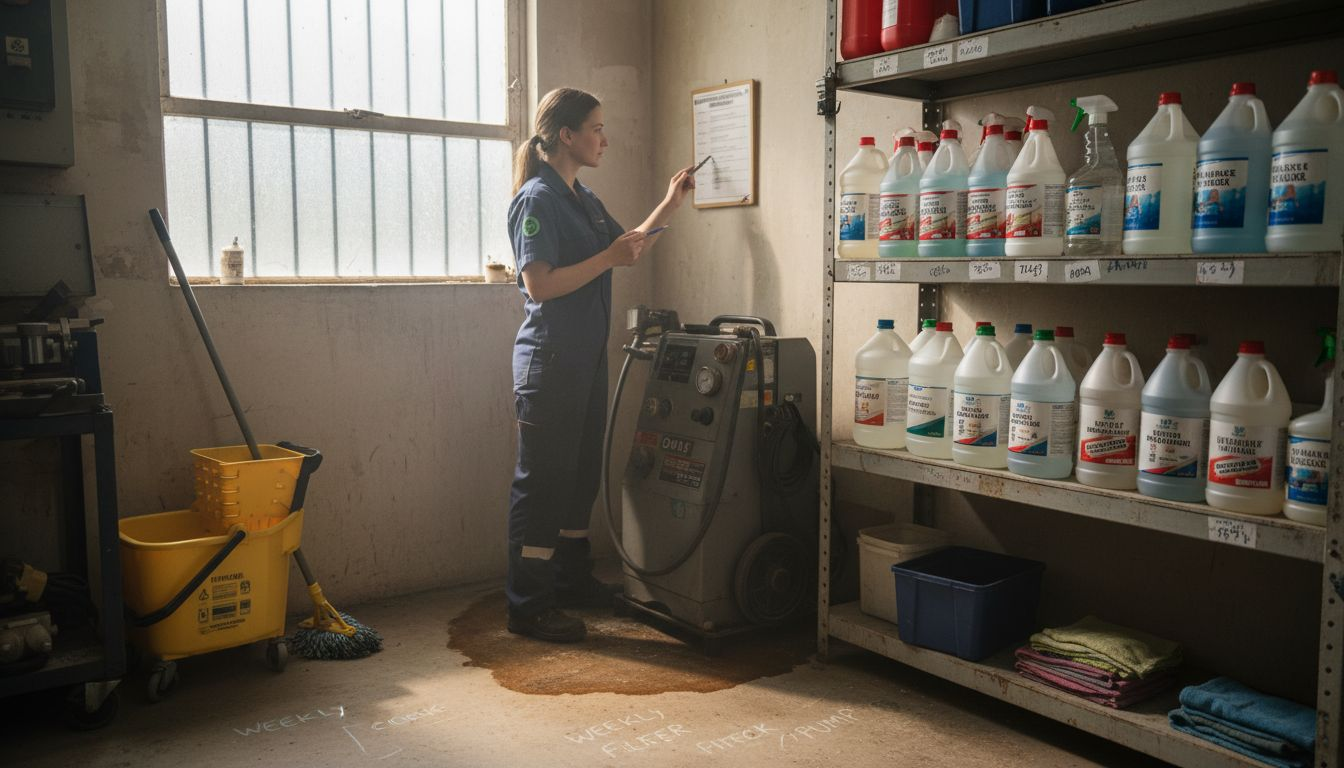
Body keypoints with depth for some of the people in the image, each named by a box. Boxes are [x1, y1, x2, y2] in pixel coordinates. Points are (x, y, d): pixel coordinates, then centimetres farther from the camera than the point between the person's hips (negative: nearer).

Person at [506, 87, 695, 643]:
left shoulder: (583, 200, 16)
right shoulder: (537, 199, -13)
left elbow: (626, 252, 27)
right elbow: (539, 285, -21)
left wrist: (668, 205, 21)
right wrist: (608, 257, -19)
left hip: (586, 358, 9)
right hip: (549, 361, -9)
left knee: (581, 472, 16)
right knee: (542, 478, -4)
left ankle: (573, 580, 30)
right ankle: (528, 606, 5)